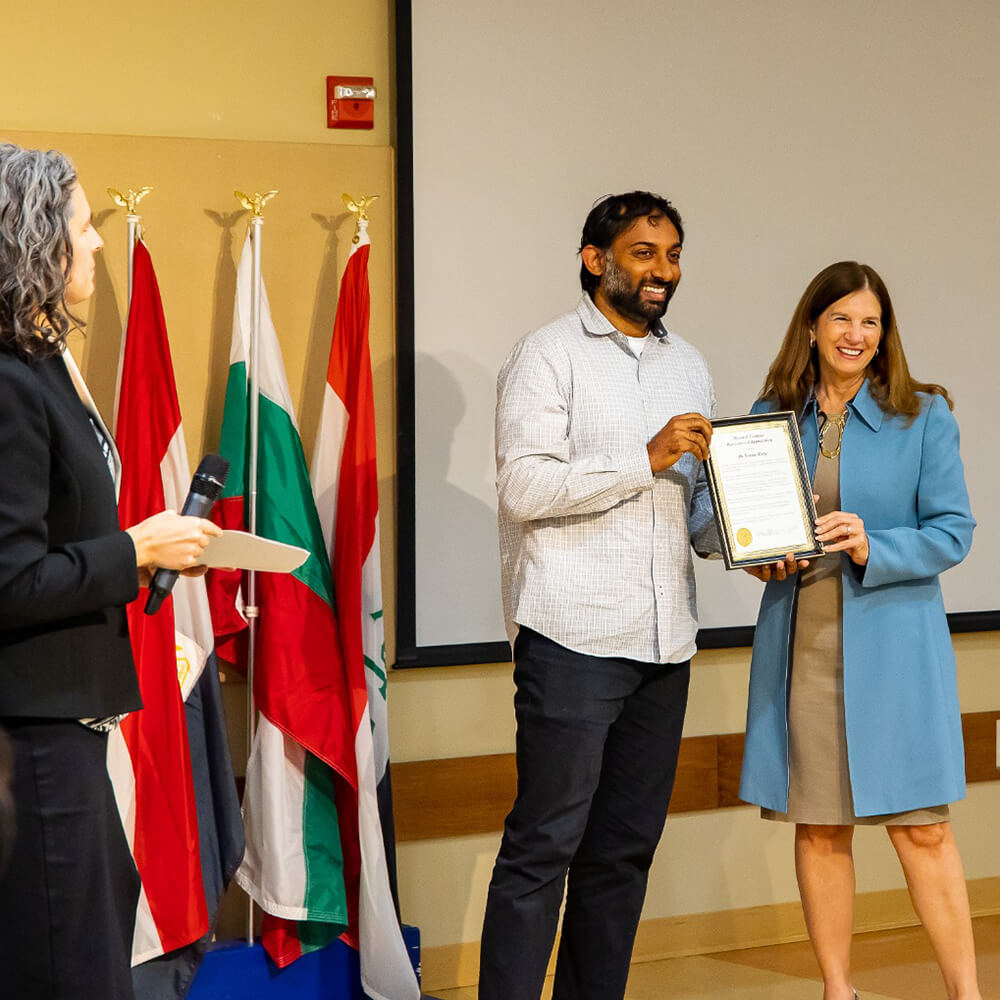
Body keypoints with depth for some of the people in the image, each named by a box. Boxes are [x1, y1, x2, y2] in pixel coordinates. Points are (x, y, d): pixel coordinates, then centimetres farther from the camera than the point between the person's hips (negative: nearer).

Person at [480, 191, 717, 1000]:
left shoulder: (688, 365, 19)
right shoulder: (549, 356, -2)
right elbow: (524, 486, -14)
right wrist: (645, 459, -18)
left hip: (663, 642, 7)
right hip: (573, 636, -7)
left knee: (626, 847, 10)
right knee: (545, 843, -6)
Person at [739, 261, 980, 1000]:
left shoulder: (923, 417, 1)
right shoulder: (773, 417, 9)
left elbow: (953, 532, -3)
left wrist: (873, 548, -18)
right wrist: (763, 558, -5)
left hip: (892, 642, -2)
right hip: (801, 643, 3)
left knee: (921, 826, -3)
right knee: (818, 827, 7)